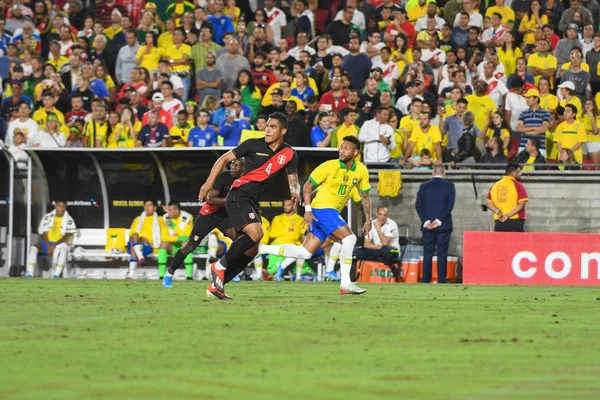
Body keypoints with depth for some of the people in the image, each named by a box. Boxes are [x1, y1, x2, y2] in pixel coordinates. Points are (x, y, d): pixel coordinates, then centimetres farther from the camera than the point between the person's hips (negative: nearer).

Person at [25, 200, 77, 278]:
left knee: (64, 249, -38)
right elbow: (43, 234, 4)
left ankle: (56, 275, -47)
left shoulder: (68, 219, 2)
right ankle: (29, 274, -32)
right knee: (33, 248, -26)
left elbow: (67, 236, -6)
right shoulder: (48, 217, 9)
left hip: (60, 244, -3)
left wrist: (54, 245, -19)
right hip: (47, 243, 3)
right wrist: (49, 247, -13)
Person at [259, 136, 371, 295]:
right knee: (349, 237, -22)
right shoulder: (329, 166, -11)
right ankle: (345, 283, -19)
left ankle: (260, 248, 13)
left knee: (304, 253, 5)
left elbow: (365, 195, 17)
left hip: (333, 212, 7)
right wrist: (308, 210, -12)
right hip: (322, 209, -7)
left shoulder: (361, 171, 4)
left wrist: (368, 219, 12)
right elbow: (308, 186, -4)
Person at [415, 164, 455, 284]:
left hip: (427, 226, 2)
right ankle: (441, 280, -4)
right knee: (442, 253, 0)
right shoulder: (449, 186, -1)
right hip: (443, 225, -2)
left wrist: (426, 221, -5)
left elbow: (418, 205, -1)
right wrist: (439, 221, -10)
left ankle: (425, 280, 3)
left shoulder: (424, 186, 6)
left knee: (427, 253, 5)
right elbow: (450, 205, -9)